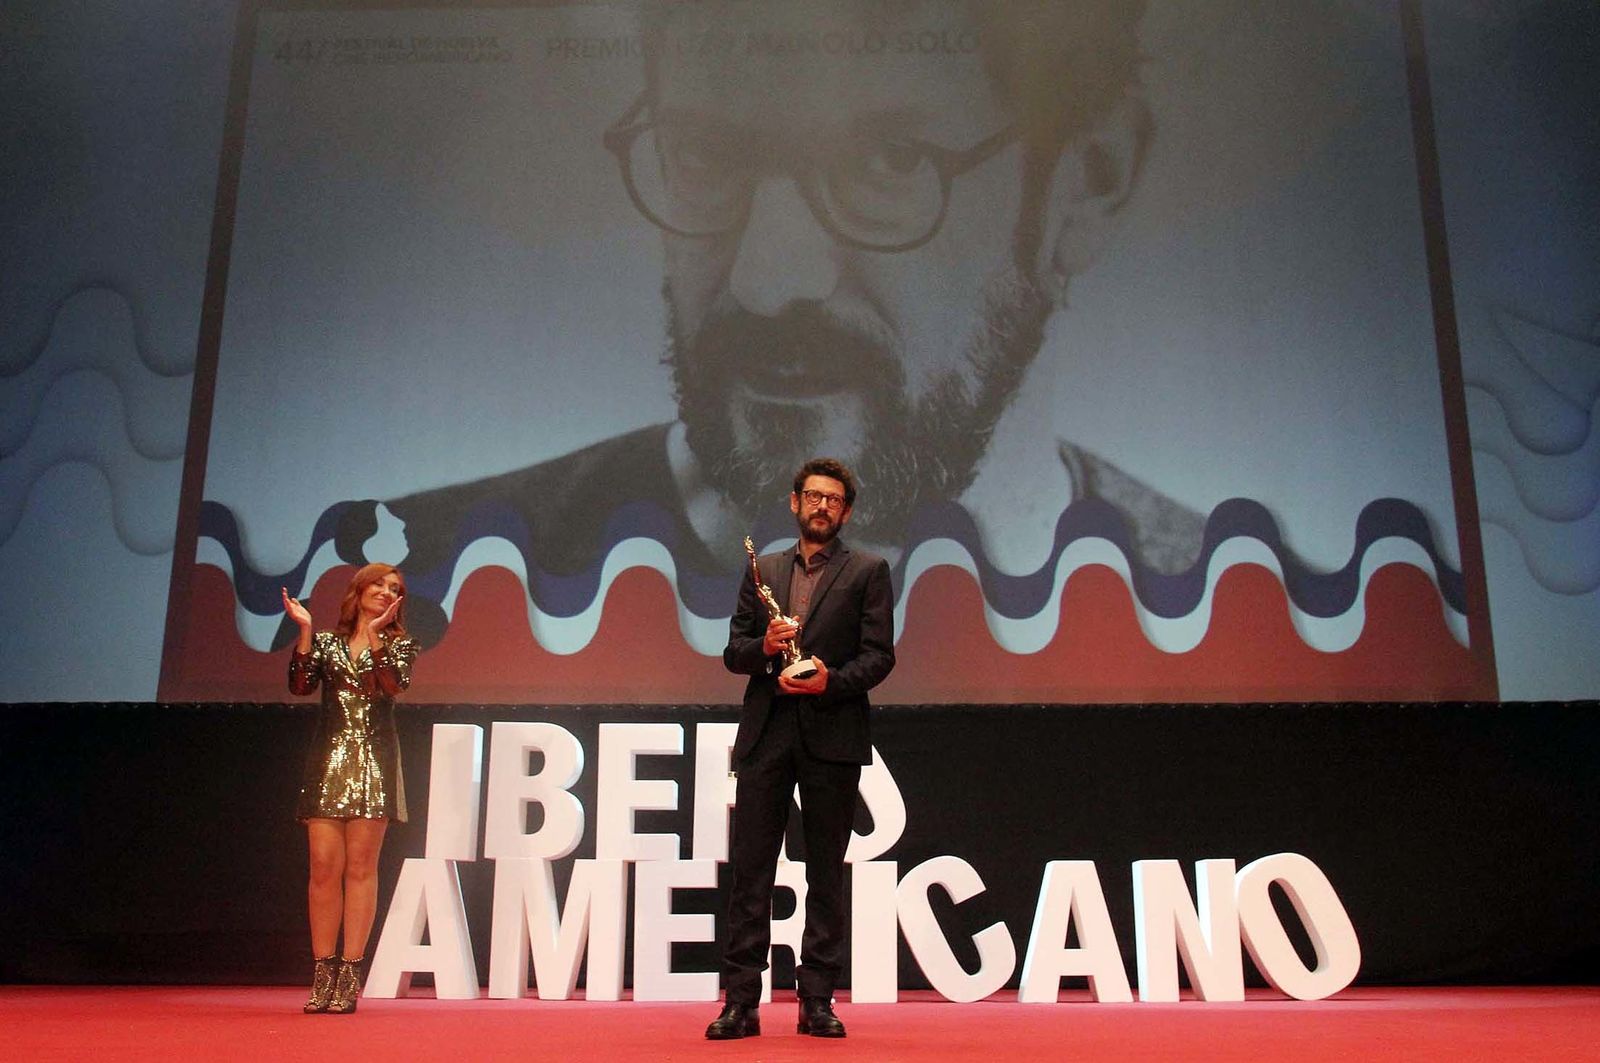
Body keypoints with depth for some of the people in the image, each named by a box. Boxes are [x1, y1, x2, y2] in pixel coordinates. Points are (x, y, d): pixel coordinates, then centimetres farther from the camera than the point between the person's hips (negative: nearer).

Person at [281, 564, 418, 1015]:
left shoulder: (399, 644, 10)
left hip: (374, 762, -1)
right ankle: (323, 972, 5)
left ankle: (350, 973, 1)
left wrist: (374, 635, -16)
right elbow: (299, 685, -2)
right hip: (328, 761, 1)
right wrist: (305, 630, -7)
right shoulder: (326, 642, 13)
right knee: (324, 867, -3)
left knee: (360, 866, -3)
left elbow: (395, 684, -10)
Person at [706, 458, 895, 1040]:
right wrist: (764, 646, -9)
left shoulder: (868, 571, 7)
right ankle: (741, 1001, 7)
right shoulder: (763, 570, 16)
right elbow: (733, 652, 12)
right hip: (765, 734, 3)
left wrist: (831, 681, -18)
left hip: (832, 734, -2)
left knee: (826, 871, 4)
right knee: (749, 866, 1)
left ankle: (817, 1001, 12)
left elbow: (879, 655, -2)